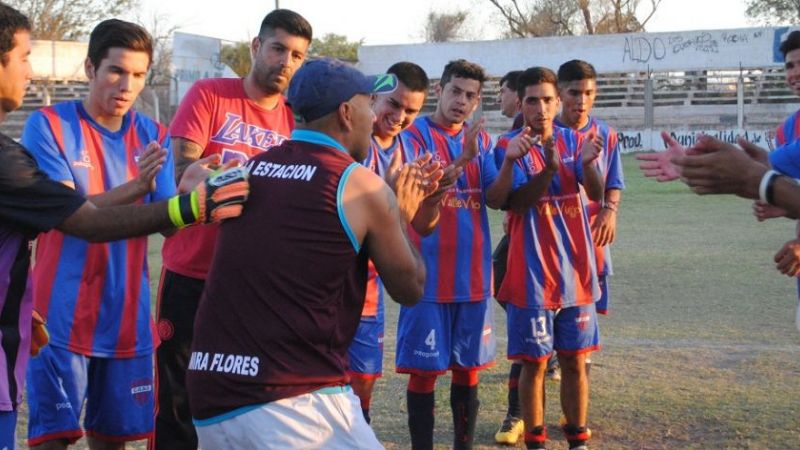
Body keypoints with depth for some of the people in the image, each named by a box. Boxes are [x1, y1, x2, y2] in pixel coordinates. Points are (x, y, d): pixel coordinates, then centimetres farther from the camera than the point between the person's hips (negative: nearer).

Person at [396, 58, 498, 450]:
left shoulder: (480, 139, 10)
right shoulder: (415, 134, -5)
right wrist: (462, 160, -28)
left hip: (474, 274, 5)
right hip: (430, 275, -5)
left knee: (468, 369, 10)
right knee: (425, 370, 0)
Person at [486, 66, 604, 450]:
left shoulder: (574, 141, 4)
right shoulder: (510, 146, -5)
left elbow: (596, 194, -9)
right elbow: (516, 201, -19)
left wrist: (587, 163, -29)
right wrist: (549, 168, -33)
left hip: (576, 271, 3)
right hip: (532, 274, -3)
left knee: (575, 360, 10)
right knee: (535, 362, 3)